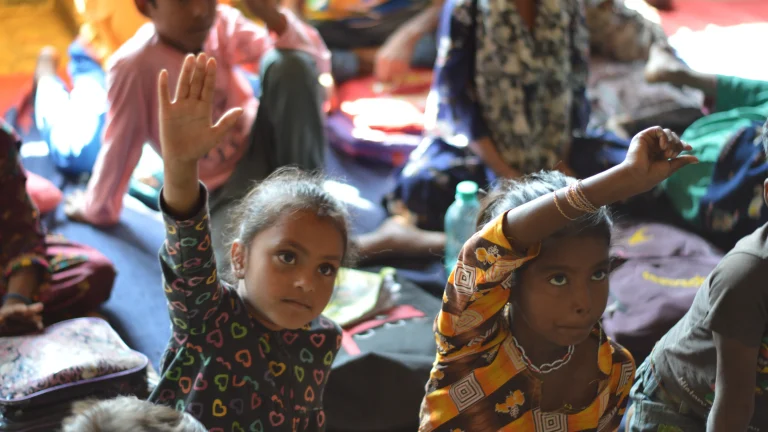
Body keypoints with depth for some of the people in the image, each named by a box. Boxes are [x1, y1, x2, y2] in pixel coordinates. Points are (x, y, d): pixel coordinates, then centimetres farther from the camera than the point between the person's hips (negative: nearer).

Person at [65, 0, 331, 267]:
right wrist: (97, 209, 7)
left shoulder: (223, 24, -6)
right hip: (224, 187, -5)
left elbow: (316, 63, -12)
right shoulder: (134, 66, -19)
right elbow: (120, 147, -7)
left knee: (291, 63, -26)